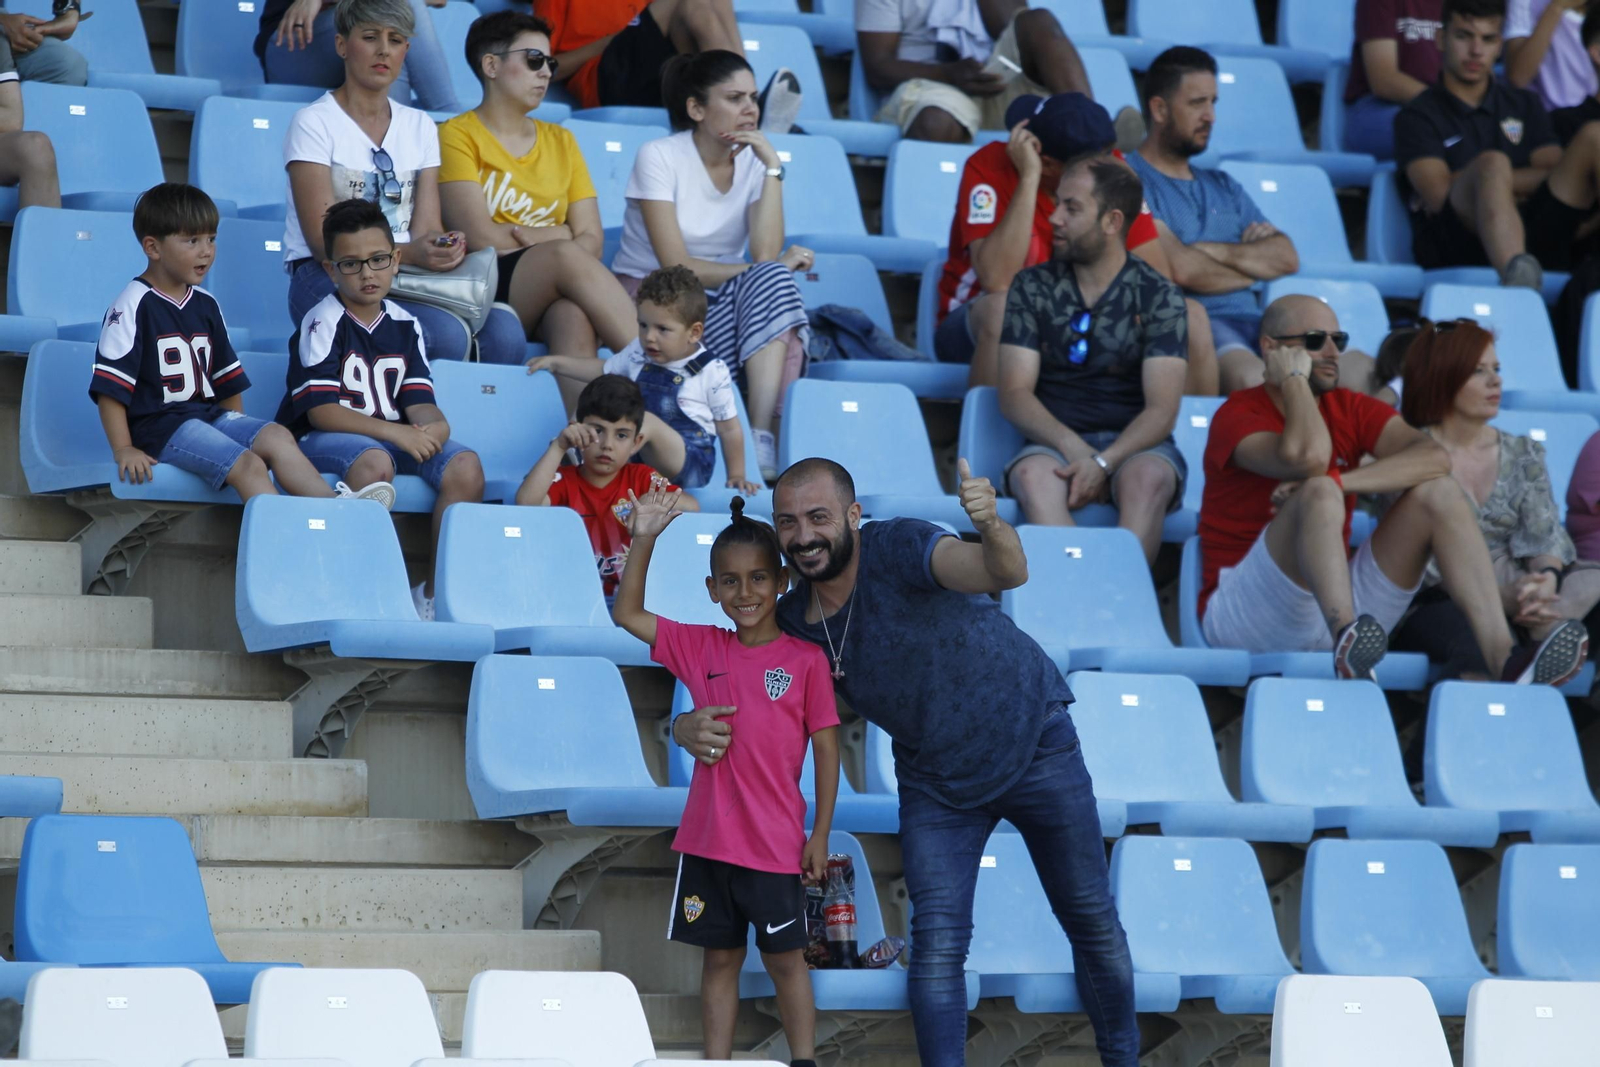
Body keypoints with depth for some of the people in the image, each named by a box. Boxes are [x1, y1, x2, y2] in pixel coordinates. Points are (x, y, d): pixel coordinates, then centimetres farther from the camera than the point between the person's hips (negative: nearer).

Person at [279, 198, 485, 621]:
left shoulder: (404, 326, 12)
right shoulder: (323, 323, -5)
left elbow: (419, 402, 7)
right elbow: (321, 411, -15)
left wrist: (433, 425, -19)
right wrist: (395, 432, -22)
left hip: (397, 437, 6)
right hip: (321, 440, -6)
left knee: (465, 465, -19)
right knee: (373, 462, -39)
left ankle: (433, 593, -12)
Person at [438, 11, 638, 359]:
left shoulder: (561, 141, 21)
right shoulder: (458, 136, 4)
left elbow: (592, 239, 8)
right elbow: (482, 239, -9)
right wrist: (559, 235, 4)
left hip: (550, 298, 4)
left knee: (576, 314, -35)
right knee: (566, 255, -34)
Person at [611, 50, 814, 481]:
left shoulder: (754, 163, 3)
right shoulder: (659, 158, -8)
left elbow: (765, 254, -14)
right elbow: (678, 267, -15)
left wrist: (772, 167, -15)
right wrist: (775, 268, -14)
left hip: (719, 311, 4)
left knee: (772, 283, -30)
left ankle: (766, 440, -41)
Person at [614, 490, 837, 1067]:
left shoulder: (806, 661, -5)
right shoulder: (701, 649, 5)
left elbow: (826, 748, -3)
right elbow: (627, 613, 8)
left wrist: (819, 836, -5)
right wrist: (643, 540, -3)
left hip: (776, 843, -3)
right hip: (707, 840, 3)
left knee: (784, 958, 3)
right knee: (718, 958, 10)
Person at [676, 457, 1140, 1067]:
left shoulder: (895, 549, -27)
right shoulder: (792, 623, -11)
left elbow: (1006, 572, -42)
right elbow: (739, 703, -3)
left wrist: (990, 526, -65)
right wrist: (690, 728, -27)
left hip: (1035, 741, -3)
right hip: (937, 781, 3)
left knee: (1092, 920, 7)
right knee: (936, 943, -9)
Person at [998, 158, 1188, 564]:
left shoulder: (1159, 297, 4)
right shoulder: (1033, 287, 11)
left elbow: (1162, 408, -5)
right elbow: (1014, 393, 3)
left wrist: (1104, 462, -22)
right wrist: (1072, 447, -16)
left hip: (1133, 444, -1)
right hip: (1055, 441, 1)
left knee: (1148, 479, -36)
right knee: (1033, 476, -34)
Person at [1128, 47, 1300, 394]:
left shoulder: (1222, 186, 28)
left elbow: (1287, 258, 16)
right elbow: (1182, 269, -10)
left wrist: (1216, 252, -2)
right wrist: (1255, 264, 10)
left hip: (1250, 324, 7)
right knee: (1252, 378, -40)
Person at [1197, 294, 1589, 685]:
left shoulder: (1352, 409, 9)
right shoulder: (1240, 415, -7)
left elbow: (1434, 457, -11)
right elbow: (1307, 458, -30)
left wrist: (1339, 482, -23)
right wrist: (1294, 379, -12)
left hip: (1335, 600, 6)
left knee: (1438, 492, -8)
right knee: (1319, 492, -30)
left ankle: (1503, 659, -26)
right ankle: (1347, 641, -53)